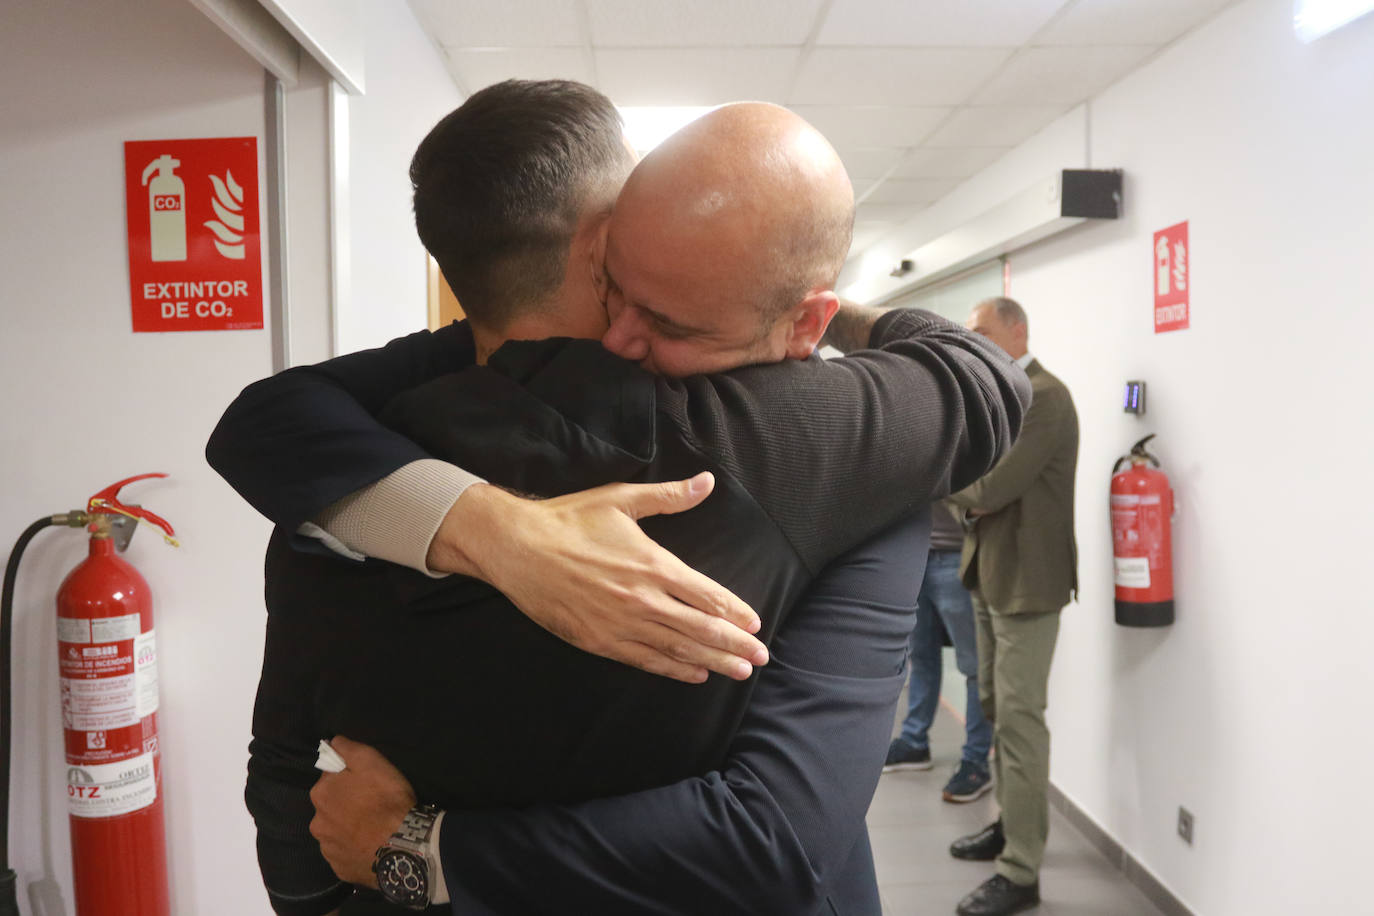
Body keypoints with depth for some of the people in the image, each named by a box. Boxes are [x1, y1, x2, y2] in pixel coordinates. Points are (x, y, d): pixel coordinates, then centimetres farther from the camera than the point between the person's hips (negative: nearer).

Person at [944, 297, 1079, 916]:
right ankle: (1011, 825, 34)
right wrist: (970, 494, -8)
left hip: (1025, 579, -10)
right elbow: (978, 482, 12)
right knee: (995, 707, 18)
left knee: (1019, 721, -5)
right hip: (990, 574, 10)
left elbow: (991, 487, -23)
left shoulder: (1044, 397, -17)